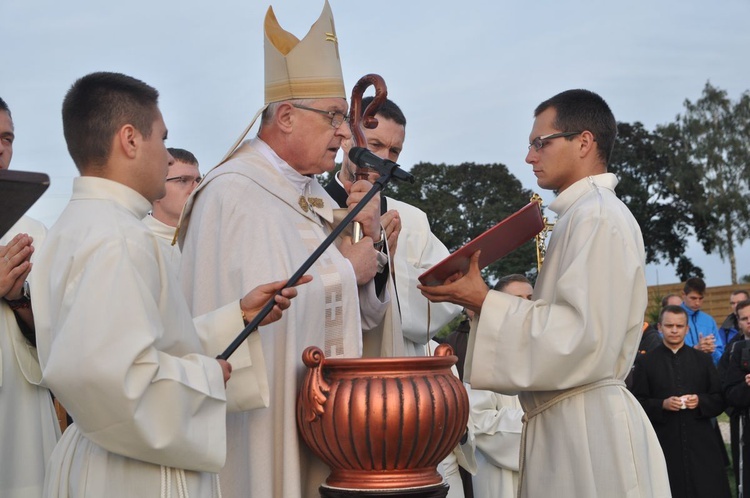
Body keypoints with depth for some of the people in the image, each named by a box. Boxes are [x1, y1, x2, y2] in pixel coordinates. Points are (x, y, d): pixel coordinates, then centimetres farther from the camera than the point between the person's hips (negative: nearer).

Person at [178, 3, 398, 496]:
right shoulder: (232, 193, -15)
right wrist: (343, 269, -13)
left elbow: (365, 317, 12)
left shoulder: (318, 197, 11)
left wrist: (372, 242, -5)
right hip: (270, 428, -8)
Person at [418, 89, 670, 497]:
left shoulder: (598, 217, -14)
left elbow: (583, 338, -21)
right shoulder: (583, 214, 17)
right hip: (566, 422, 9)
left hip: (585, 430, -9)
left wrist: (485, 304, -16)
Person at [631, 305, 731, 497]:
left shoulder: (703, 360, 11)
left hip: (701, 442, 2)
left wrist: (700, 401, -10)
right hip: (665, 443, -2)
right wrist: (662, 404, -15)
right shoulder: (646, 363, 4)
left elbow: (720, 400, 9)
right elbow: (638, 403, 1)